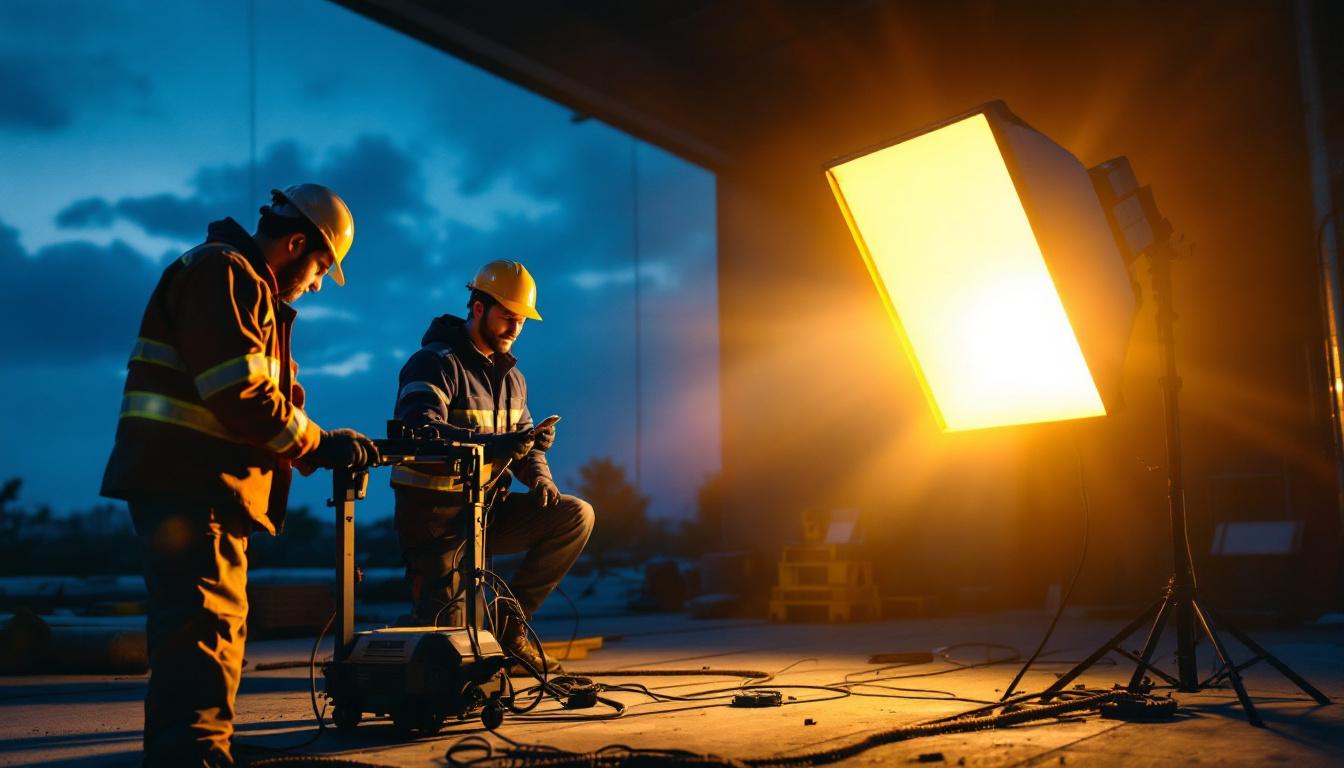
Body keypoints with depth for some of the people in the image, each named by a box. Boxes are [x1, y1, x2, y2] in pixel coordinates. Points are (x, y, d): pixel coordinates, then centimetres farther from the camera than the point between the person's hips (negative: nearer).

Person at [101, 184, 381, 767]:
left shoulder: (250, 289, 24)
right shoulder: (222, 272, -10)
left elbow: (257, 394, 22)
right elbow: (238, 393, -21)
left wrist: (328, 449, 11)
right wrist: (319, 444, -12)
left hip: (203, 485, 11)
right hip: (187, 481, -11)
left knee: (217, 626, 18)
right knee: (207, 630, -15)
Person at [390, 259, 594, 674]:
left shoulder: (510, 375, 14)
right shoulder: (434, 363, -13)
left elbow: (523, 438, 15)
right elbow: (420, 432, -30)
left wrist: (538, 475, -8)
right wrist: (494, 445, -42)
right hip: (436, 515, -7)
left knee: (576, 515, -9)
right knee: (448, 632, -12)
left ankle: (509, 621, -2)